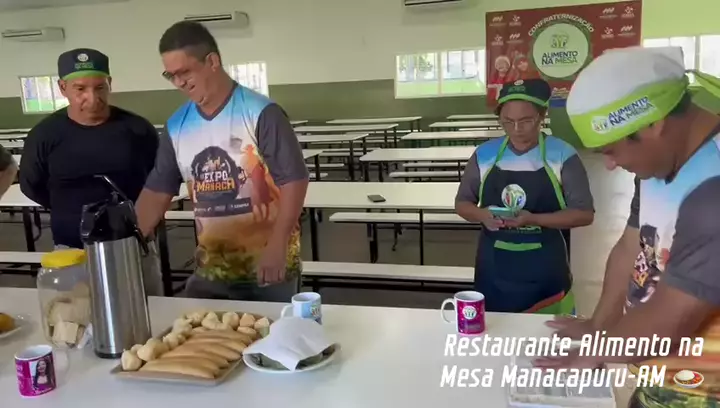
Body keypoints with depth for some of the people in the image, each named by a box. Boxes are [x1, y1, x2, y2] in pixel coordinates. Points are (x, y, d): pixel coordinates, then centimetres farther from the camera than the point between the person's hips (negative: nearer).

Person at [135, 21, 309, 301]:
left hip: (268, 266, -4)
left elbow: (294, 181, -16)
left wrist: (277, 247, -22)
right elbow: (156, 193, 8)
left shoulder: (260, 113, -14)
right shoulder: (176, 126, 3)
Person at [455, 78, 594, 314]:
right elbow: (462, 203, 9)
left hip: (544, 272, -2)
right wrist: (482, 215, -14)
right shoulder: (484, 154, 1)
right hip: (493, 270, 2)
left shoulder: (563, 156, -7)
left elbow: (584, 213, -7)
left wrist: (534, 219, -21)